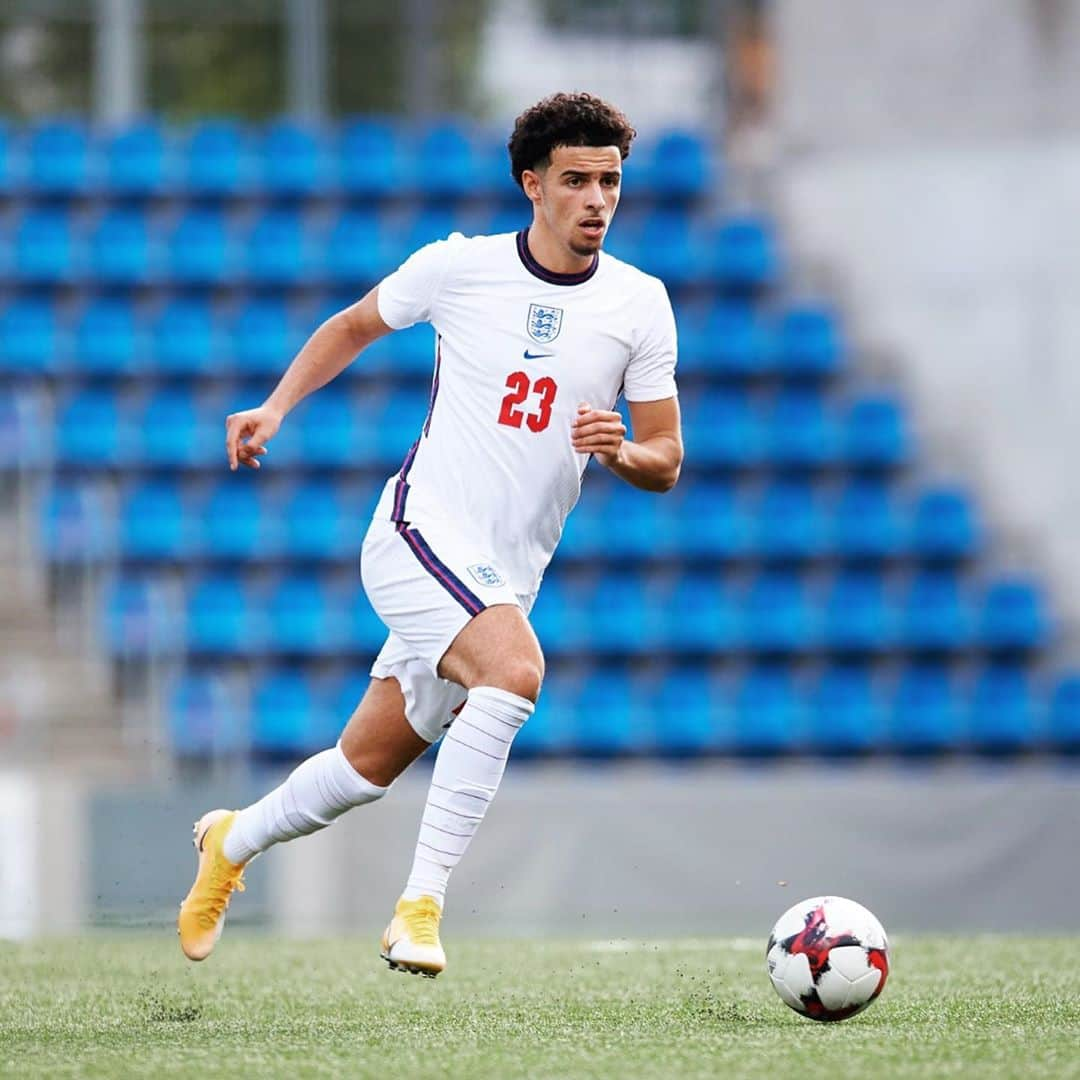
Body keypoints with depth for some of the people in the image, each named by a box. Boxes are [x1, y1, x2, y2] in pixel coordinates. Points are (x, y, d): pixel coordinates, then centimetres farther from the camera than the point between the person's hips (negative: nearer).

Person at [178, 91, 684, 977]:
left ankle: (232, 843, 41)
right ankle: (421, 905, -28)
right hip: (423, 530, -4)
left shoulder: (640, 305, 2)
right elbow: (355, 325, 15)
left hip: (509, 573, 4)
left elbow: (666, 463, 6)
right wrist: (277, 406, 4)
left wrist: (621, 452, -16)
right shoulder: (459, 267, -4)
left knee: (370, 765, 12)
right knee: (516, 670, -32)